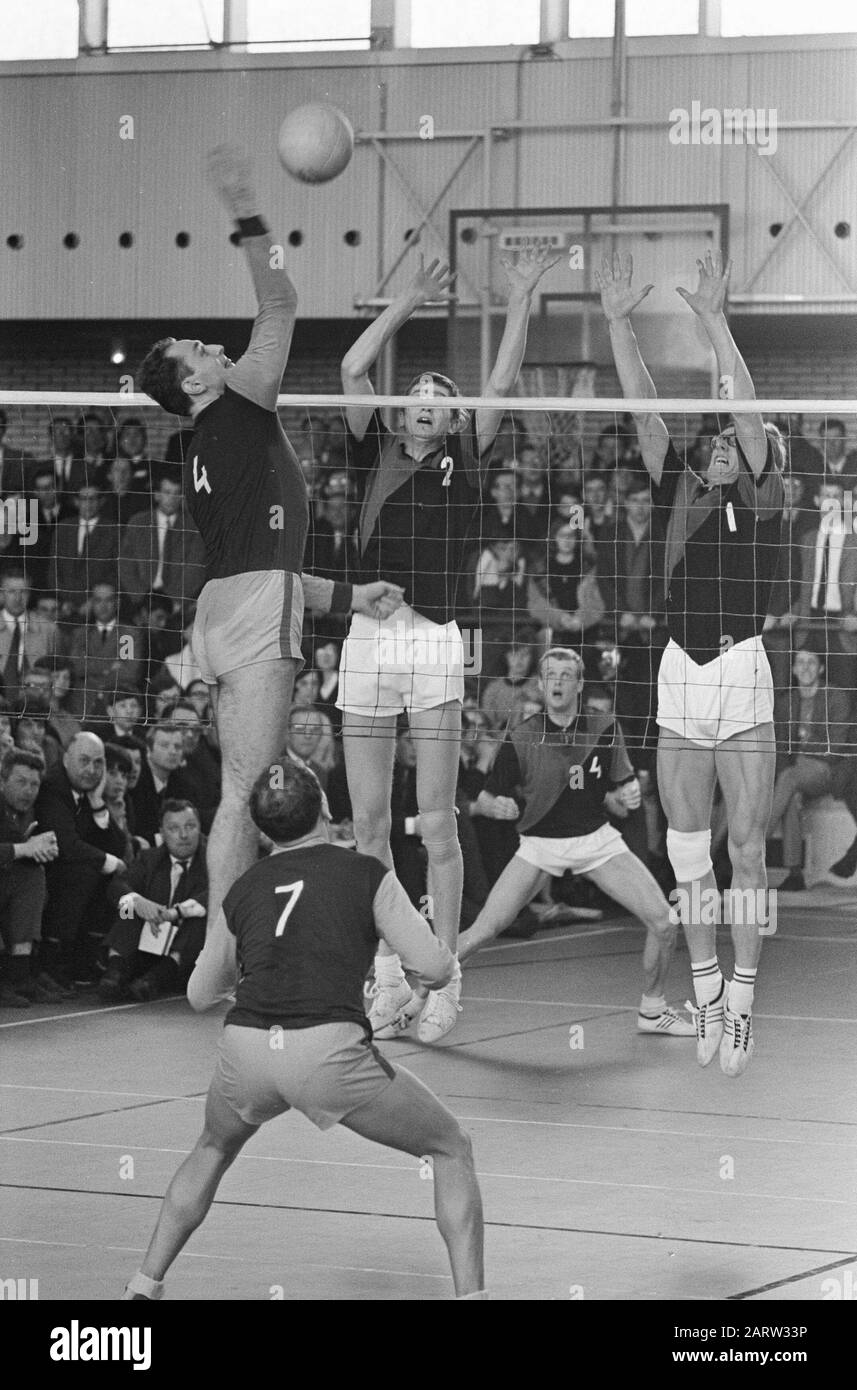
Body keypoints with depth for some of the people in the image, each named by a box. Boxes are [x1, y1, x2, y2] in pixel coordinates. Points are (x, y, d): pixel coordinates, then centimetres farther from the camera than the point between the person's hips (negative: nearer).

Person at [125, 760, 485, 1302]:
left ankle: (144, 1285, 34)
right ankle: (470, 1291, 2)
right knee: (452, 1150, 15)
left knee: (214, 1150, 36)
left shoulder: (245, 889, 18)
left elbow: (201, 993, 30)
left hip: (245, 1050, 4)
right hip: (328, 1050, -4)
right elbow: (434, 967, 2)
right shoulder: (366, 873, 8)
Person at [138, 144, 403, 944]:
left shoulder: (209, 453, 24)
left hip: (226, 611, 10)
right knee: (245, 796, -13)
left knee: (243, 795, 10)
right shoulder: (237, 411, -1)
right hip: (252, 618, -10)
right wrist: (247, 213, -8)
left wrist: (349, 596, 25)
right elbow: (279, 306, -7)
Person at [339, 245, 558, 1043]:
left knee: (437, 823, -3)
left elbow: (501, 385, 4)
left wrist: (521, 301, 6)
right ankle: (387, 977, 10)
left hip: (435, 643, -2)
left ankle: (443, 981, 0)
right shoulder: (375, 459, 12)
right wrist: (411, 301, 9)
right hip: (368, 640, 2)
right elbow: (352, 370, 5)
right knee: (369, 824, 3)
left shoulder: (464, 467, 10)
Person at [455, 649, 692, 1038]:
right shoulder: (520, 738, -11)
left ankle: (652, 1010, 13)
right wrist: (496, 806, -27)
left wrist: (630, 794, -20)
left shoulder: (604, 729, -6)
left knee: (663, 922, -10)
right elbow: (485, 798, -4)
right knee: (481, 932, -16)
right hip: (540, 843, -2)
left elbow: (622, 786, 4)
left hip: (597, 840, 2)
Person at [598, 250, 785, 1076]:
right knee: (687, 852, 6)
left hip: (742, 677, -4)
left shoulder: (762, 501, 1)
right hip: (680, 676, 4)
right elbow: (643, 410, 5)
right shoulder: (679, 494, 12)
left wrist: (713, 321, -16)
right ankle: (706, 996, 16)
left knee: (745, 849, -3)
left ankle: (741, 1007, 0)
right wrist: (618, 323, -3)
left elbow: (747, 410, -10)